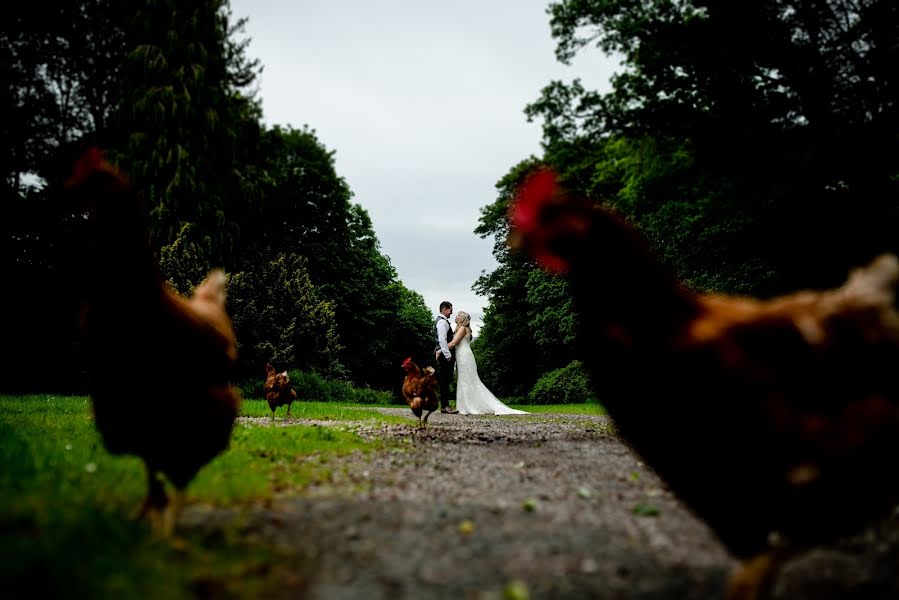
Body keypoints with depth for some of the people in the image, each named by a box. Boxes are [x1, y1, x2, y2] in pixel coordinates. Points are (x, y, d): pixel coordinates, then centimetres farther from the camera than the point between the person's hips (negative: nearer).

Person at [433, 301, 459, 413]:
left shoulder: (444, 321, 21)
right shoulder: (442, 322, -12)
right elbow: (442, 340, -22)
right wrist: (448, 355, -24)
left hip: (447, 354, 10)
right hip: (444, 354, -10)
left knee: (446, 381, 9)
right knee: (444, 381, -10)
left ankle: (445, 405, 12)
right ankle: (445, 406, -11)